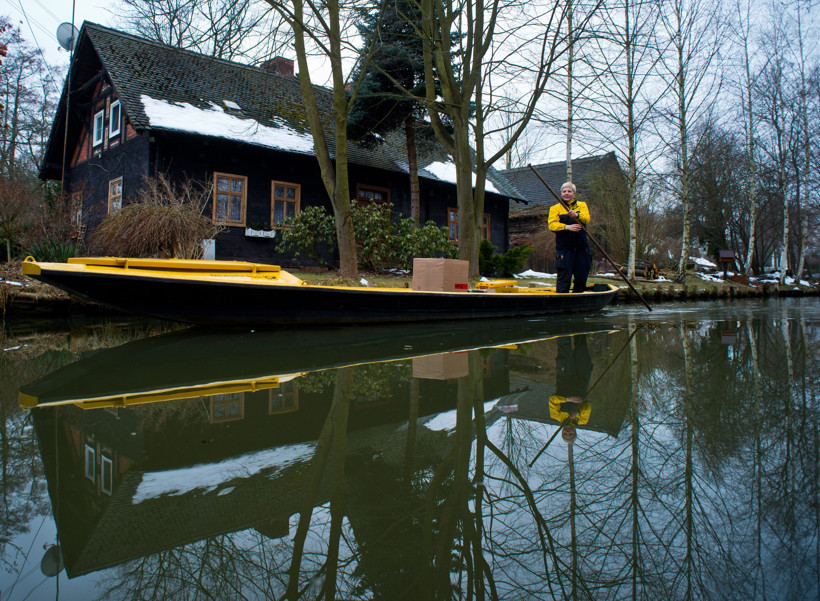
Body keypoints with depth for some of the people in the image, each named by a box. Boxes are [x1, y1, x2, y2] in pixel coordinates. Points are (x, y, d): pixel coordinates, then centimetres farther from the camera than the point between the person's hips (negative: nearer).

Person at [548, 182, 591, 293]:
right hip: (564, 247, -3)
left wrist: (576, 215, -28)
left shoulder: (581, 205, 14)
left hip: (581, 247, 3)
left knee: (582, 276, 6)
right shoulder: (555, 208, 8)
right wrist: (566, 227, -24)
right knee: (564, 276, -8)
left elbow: (587, 219, -7)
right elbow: (552, 224, -8)